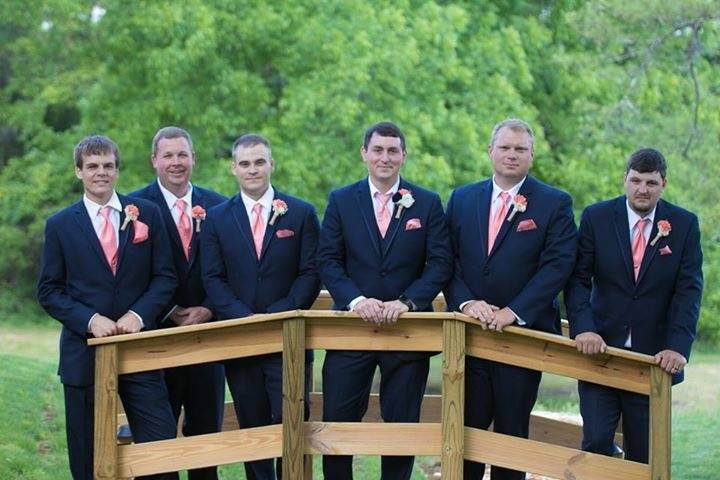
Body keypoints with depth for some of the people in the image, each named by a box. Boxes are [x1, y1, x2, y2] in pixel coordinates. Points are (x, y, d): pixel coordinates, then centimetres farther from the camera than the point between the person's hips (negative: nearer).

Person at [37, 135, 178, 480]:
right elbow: (49, 291, 3)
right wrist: (90, 320, -12)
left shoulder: (146, 214, 6)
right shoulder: (60, 225, 5)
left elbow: (164, 277, 5)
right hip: (84, 351, 0)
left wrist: (139, 314, -12)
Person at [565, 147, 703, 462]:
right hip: (599, 347, -1)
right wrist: (583, 328, -19)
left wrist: (678, 347, -16)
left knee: (643, 453, 5)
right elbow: (578, 279, -2)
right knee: (596, 440, -8)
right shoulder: (596, 217, 1)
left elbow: (689, 290, -4)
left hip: (654, 357, 1)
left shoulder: (684, 225, 2)